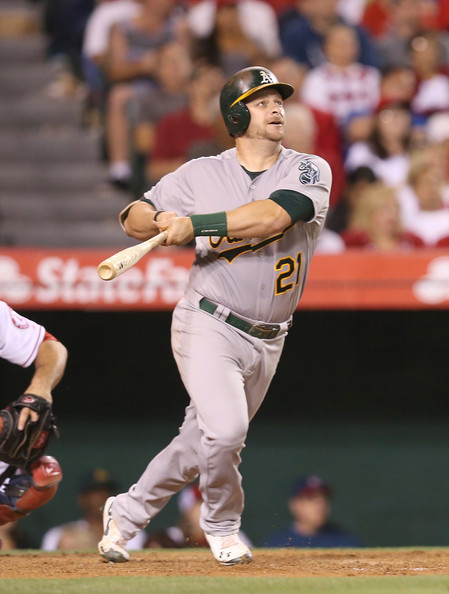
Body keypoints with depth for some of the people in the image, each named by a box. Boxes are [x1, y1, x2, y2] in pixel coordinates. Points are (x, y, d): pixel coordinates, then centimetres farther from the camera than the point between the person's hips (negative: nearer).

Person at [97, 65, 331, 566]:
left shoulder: (310, 171, -1)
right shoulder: (200, 175, 1)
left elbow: (272, 216, -20)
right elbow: (132, 217, 8)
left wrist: (195, 224, -20)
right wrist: (168, 224, -13)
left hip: (267, 341, 3)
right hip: (208, 328, -3)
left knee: (200, 443, 11)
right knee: (224, 431, -22)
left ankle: (126, 513, 31)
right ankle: (221, 524, 4)